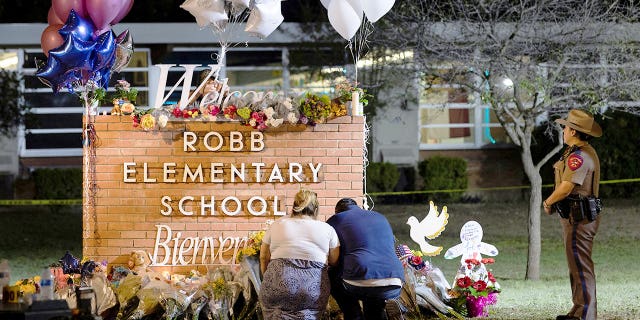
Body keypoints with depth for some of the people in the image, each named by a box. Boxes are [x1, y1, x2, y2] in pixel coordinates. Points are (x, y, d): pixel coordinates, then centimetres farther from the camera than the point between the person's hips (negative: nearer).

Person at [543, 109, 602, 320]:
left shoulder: (579, 156, -18)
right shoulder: (585, 153, 17)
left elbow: (566, 187, -24)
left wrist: (548, 202, -8)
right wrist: (553, 202, 7)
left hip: (578, 218, -11)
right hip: (578, 216, 11)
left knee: (580, 266, -8)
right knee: (577, 265, 16)